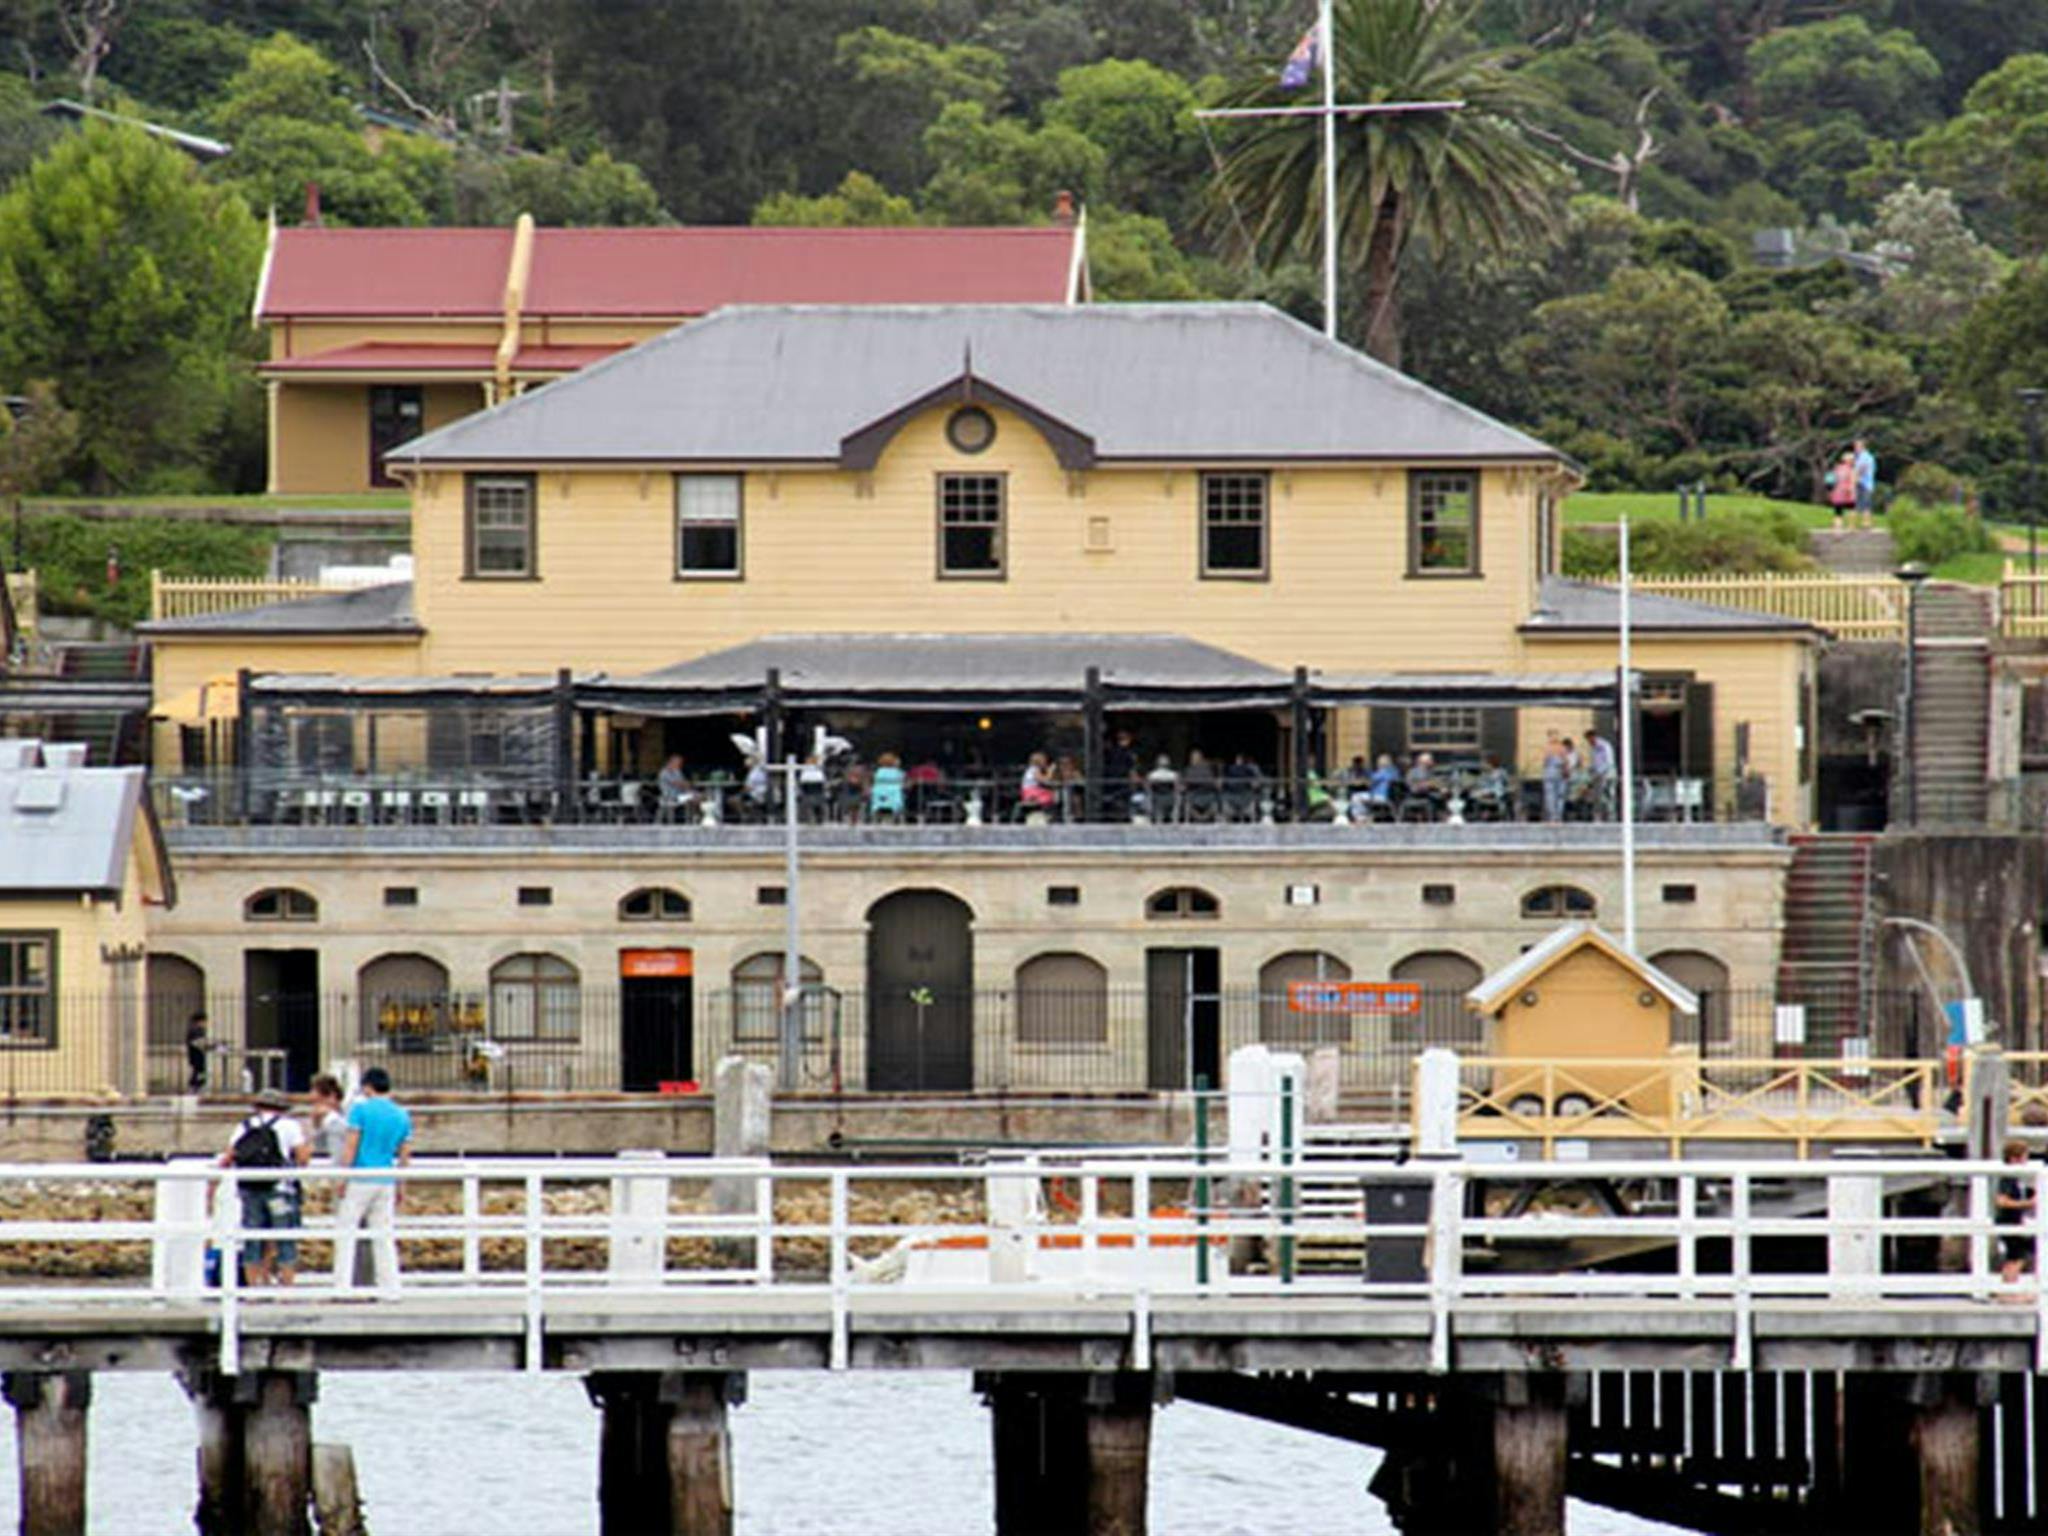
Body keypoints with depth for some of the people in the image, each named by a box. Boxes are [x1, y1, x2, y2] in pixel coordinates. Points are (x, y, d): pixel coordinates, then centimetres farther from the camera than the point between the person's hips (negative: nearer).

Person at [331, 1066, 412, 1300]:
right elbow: (405, 1155, 12)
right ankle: (390, 1287, 7)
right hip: (386, 1183, 5)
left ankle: (343, 1286, -7)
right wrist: (399, 1187, 20)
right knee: (384, 1236, 9)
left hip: (360, 1181, -5)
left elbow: (350, 1147, -9)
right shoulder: (402, 1116, 9)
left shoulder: (361, 1109, -6)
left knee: (345, 1232, 0)